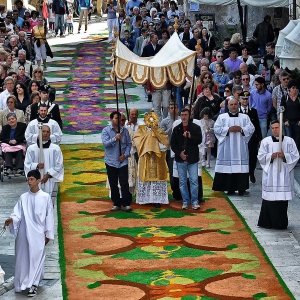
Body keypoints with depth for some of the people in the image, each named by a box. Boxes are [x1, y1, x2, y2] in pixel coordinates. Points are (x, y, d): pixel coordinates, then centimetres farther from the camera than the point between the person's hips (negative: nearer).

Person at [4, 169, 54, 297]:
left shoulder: (45, 197, -3)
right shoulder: (23, 197, 2)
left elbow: (49, 216, 1)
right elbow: (18, 214, -2)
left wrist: (48, 234, 2)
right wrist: (11, 219, -24)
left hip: (38, 234, -2)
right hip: (24, 233, 2)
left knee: (36, 258, -4)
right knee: (23, 257, 7)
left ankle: (33, 284, 2)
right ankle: (22, 282, 22)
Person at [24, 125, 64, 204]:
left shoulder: (56, 148, 1)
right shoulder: (31, 149, 3)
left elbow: (59, 165, 1)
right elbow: (27, 164, 5)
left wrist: (48, 175, -9)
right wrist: (36, 166, -15)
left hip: (50, 183, 0)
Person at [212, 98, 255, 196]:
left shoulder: (245, 117, 12)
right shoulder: (222, 117, 8)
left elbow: (251, 129, 4)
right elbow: (216, 129, -1)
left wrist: (241, 129, -12)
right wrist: (228, 129, -12)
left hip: (240, 148, 1)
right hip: (227, 149, -1)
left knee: (242, 168, -4)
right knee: (228, 166, -5)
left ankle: (242, 189, -2)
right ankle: (230, 189, 1)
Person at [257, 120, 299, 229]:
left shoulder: (289, 141, 6)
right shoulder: (266, 141, 6)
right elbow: (261, 156, 5)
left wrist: (284, 156, -13)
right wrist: (271, 156, -13)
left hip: (284, 174, 0)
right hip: (270, 174, 0)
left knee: (283, 198, 0)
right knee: (270, 198, -5)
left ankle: (281, 222, 9)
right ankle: (268, 221, 3)